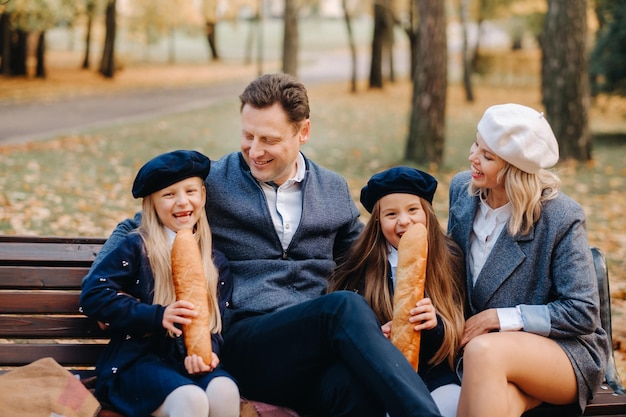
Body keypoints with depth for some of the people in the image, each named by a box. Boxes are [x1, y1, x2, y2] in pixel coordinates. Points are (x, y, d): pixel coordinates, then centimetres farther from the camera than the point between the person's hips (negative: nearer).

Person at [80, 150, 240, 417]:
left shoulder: (216, 263, 14)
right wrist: (157, 316, -15)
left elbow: (215, 321, 15)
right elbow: (92, 296, -7)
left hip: (190, 362, 4)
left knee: (224, 391, -30)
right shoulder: (136, 248, 0)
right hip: (135, 360, -4)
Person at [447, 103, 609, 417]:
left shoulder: (560, 217, -15)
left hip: (563, 350, -3)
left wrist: (500, 318, -16)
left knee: (483, 351, -36)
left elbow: (583, 314, -12)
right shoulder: (462, 189, 2)